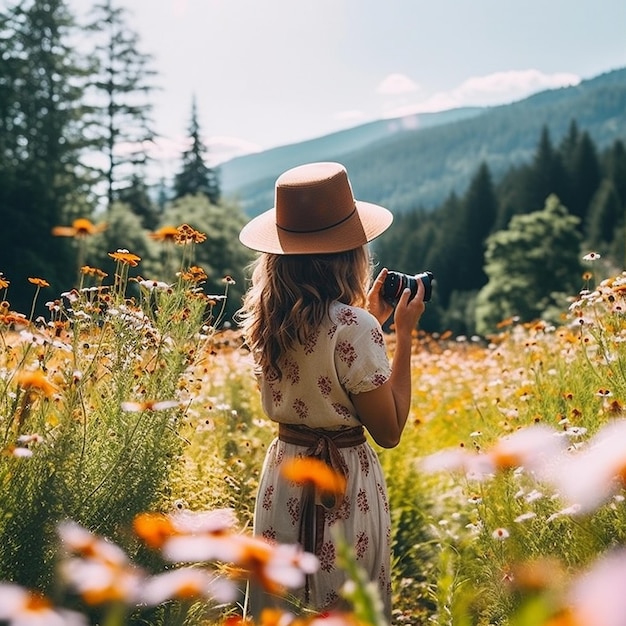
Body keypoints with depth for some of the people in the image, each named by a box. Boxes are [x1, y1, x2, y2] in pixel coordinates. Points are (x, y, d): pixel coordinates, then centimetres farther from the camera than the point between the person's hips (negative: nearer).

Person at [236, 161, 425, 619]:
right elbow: (389, 431, -14)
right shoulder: (353, 326, -22)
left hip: (282, 472, 6)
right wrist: (405, 335, -11)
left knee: (276, 607, 20)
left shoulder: (267, 319, -2)